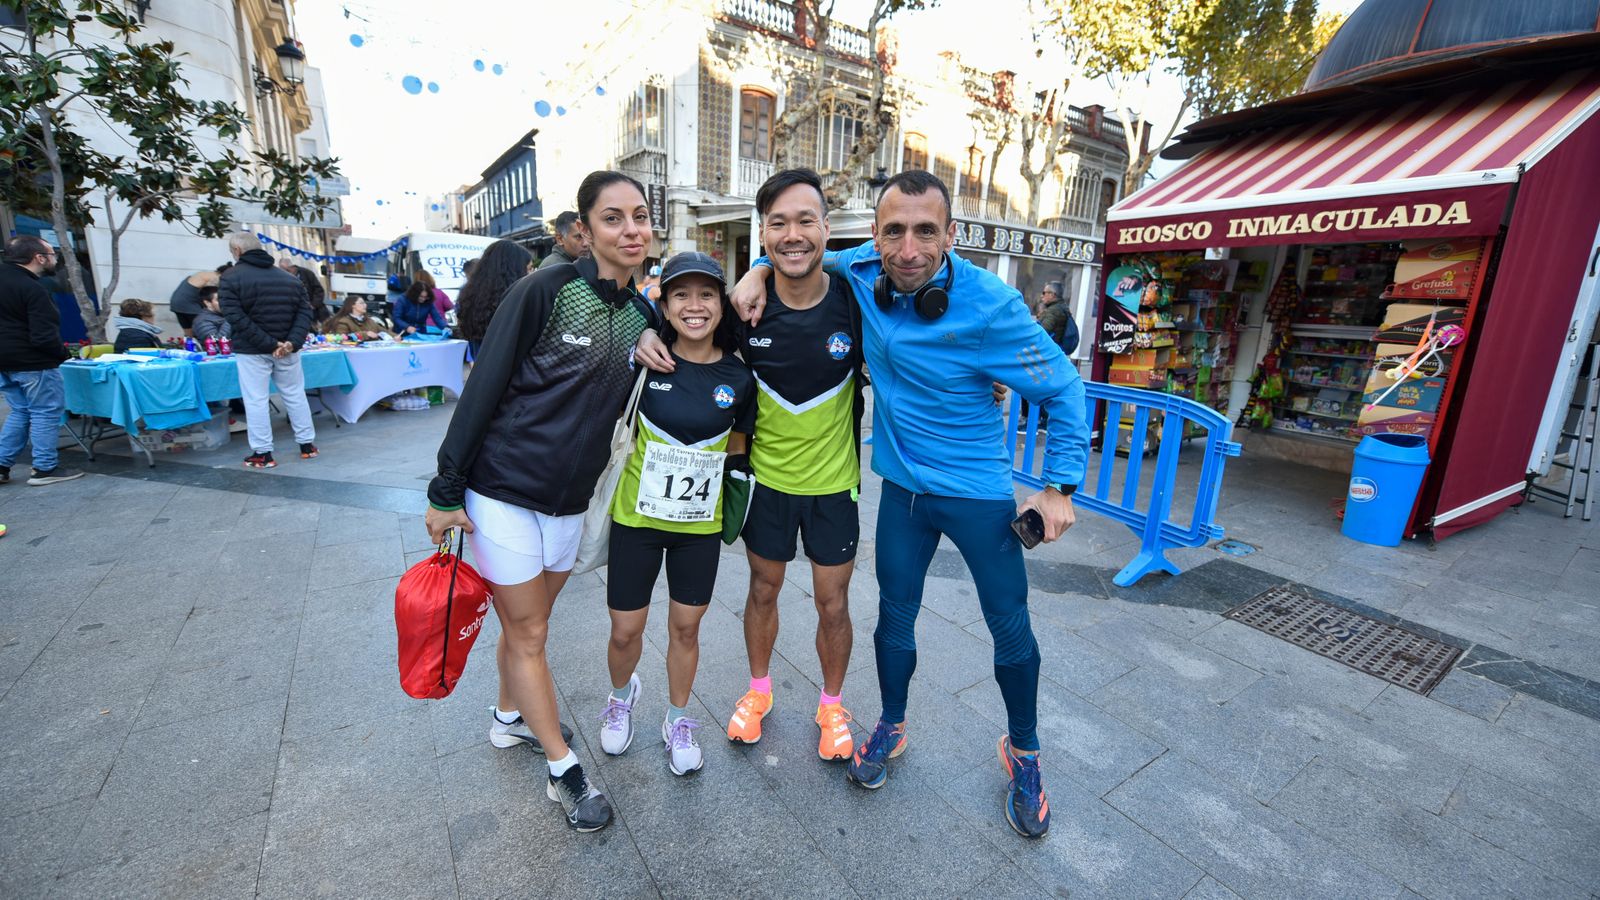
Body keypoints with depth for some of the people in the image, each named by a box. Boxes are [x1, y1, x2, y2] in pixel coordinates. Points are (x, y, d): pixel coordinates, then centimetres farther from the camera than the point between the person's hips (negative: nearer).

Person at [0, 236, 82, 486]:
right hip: (33, 364, -9)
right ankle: (45, 469, 4)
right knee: (46, 413, 0)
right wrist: (63, 353, -5)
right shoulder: (32, 289, -19)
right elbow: (44, 337, -21)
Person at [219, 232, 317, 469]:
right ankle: (307, 445, 17)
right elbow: (305, 312, -1)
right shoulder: (289, 278, 8)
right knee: (295, 395, 13)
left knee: (256, 400, 1)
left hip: (252, 351, -4)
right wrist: (293, 342, -11)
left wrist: (269, 344, -17)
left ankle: (262, 453, 4)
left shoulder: (231, 278, -5)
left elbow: (237, 318, -16)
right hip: (287, 350, 4)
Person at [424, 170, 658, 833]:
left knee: (526, 623, 22)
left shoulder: (641, 315, 4)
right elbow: (483, 388, -13)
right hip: (503, 489, -5)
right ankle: (564, 772, 23)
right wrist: (446, 491, -11)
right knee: (527, 634, 7)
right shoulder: (545, 291, -14)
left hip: (570, 500, 5)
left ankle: (510, 719, 47)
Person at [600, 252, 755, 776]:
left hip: (700, 524, 1)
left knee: (685, 627, 13)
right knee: (625, 630, 10)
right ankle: (622, 695, 44)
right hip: (637, 516, -1)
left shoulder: (738, 377, -6)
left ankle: (678, 720, 39)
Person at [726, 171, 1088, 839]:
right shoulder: (861, 273, -9)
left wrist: (1060, 486, -11)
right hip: (903, 487, 3)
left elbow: (1063, 389, -12)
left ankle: (1023, 753, 37)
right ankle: (891, 728, 41)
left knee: (1009, 626, 9)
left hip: (978, 492, -3)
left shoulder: (989, 305, -22)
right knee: (895, 615, 15)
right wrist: (760, 270, -8)